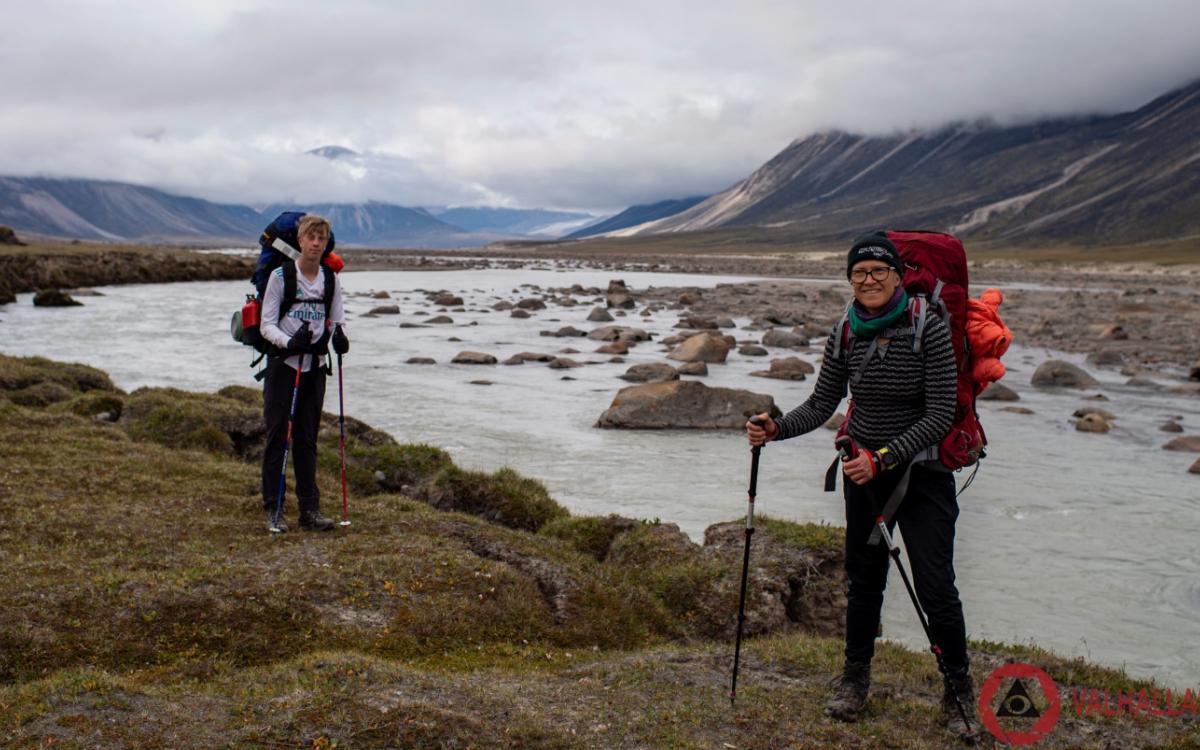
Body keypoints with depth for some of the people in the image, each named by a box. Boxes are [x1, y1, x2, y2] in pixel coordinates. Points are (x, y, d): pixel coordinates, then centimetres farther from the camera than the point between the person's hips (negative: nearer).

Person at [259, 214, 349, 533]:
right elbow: (267, 324, -6)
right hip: (284, 364, -3)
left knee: (307, 439, 8)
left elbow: (337, 319, 7)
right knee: (278, 437, -2)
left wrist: (339, 336, -16)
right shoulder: (280, 276, -5)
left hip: (315, 366, 4)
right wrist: (290, 342, -25)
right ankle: (273, 509, 6)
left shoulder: (331, 279, 6)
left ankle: (309, 508, 12)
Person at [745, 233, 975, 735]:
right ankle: (855, 677, 30)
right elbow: (821, 404, 3)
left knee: (935, 587, -6)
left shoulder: (928, 329, -16)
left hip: (922, 471, -4)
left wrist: (884, 457, -25)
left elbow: (940, 416, -18)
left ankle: (958, 689, 14)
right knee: (863, 577, 13)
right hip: (863, 468, 4)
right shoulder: (846, 334, -2)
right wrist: (776, 429, -15)